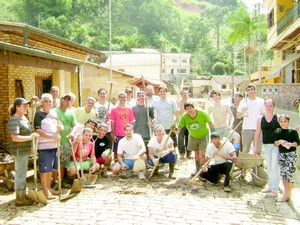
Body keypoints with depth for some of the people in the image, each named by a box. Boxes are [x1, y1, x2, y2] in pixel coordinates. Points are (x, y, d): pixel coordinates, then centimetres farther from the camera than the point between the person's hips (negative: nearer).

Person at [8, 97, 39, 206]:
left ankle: (23, 195, 30)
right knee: (20, 174, -1)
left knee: (22, 173, 18)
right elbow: (14, 138, -27)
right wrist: (30, 137, -27)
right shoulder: (14, 120, -18)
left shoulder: (23, 117, 10)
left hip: (25, 150, 9)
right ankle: (19, 199, 9)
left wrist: (33, 135, 12)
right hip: (19, 151, -9)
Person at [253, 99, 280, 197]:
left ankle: (275, 190, 3)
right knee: (269, 167, 15)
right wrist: (255, 147, 6)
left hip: (277, 145, -4)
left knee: (274, 167, -5)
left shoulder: (278, 118, -2)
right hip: (266, 145, 4)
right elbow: (257, 133, 9)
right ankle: (270, 186, 28)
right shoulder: (260, 119, 7)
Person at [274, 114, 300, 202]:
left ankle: (288, 194, 5)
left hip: (291, 154, -4)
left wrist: (291, 144, -23)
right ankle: (285, 192, 23)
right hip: (281, 154, 4)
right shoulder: (278, 132, 7)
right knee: (283, 174, 9)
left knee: (290, 173, -6)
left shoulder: (293, 132, -4)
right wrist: (279, 141, -16)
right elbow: (275, 143, 4)